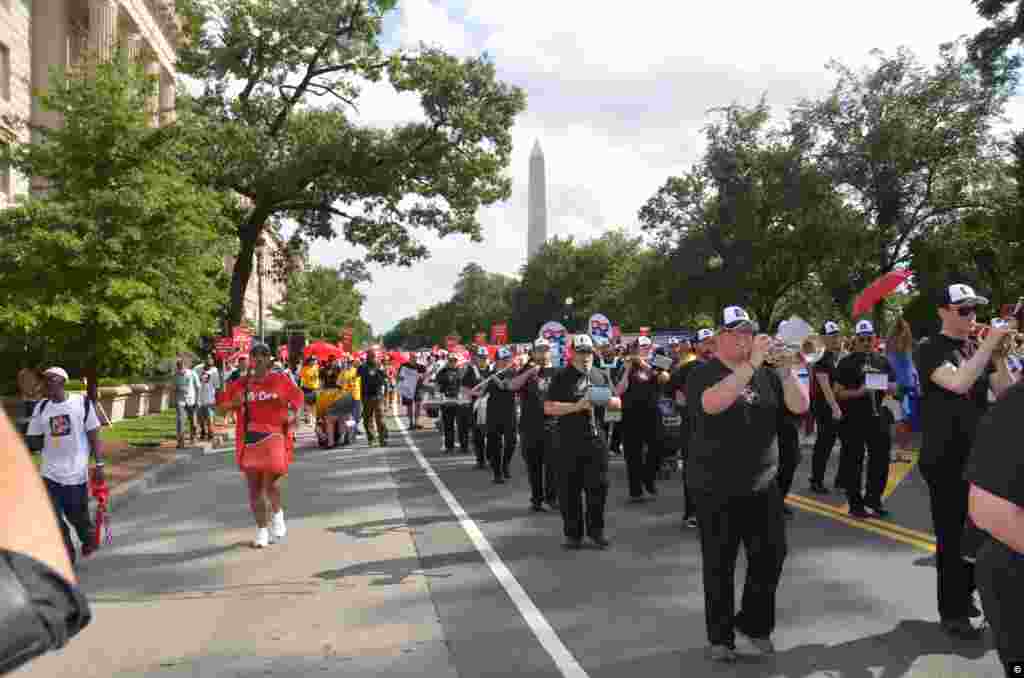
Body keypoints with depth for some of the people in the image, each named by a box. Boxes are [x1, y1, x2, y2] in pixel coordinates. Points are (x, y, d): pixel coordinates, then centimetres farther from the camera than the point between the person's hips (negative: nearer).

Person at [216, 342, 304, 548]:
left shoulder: (281, 381, 2)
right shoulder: (240, 384, 6)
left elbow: (298, 397, 15)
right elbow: (221, 404, 11)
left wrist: (295, 415, -3)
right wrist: (234, 403, -10)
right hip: (250, 440, 2)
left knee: (271, 484, -8)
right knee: (254, 488, 6)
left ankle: (277, 514, 26)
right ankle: (262, 530, 21)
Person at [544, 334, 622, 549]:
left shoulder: (600, 375, 13)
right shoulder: (561, 377, 0)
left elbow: (618, 403, 15)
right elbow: (548, 408, -8)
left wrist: (606, 399, -8)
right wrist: (577, 406, -17)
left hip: (596, 438, 3)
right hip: (568, 442, -3)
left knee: (598, 487, 4)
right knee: (570, 489, 3)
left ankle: (596, 531, 19)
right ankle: (573, 534, 15)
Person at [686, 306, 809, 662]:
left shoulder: (767, 373, 7)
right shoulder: (702, 374, -7)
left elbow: (800, 406, 0)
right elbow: (712, 403, -28)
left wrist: (785, 369, -15)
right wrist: (751, 364, -29)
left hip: (762, 484, 4)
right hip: (716, 489, -4)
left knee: (771, 555, 5)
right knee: (719, 565, 6)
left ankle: (753, 624, 27)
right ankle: (721, 636, 22)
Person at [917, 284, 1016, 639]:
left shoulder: (978, 349, 10)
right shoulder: (931, 350, -10)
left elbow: (1006, 392, 3)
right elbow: (959, 383, -27)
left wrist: (998, 354, -10)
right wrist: (990, 344, -24)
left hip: (977, 455, 7)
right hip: (945, 459, -7)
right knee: (952, 536, -2)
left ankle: (964, 594, 32)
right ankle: (952, 613, 8)